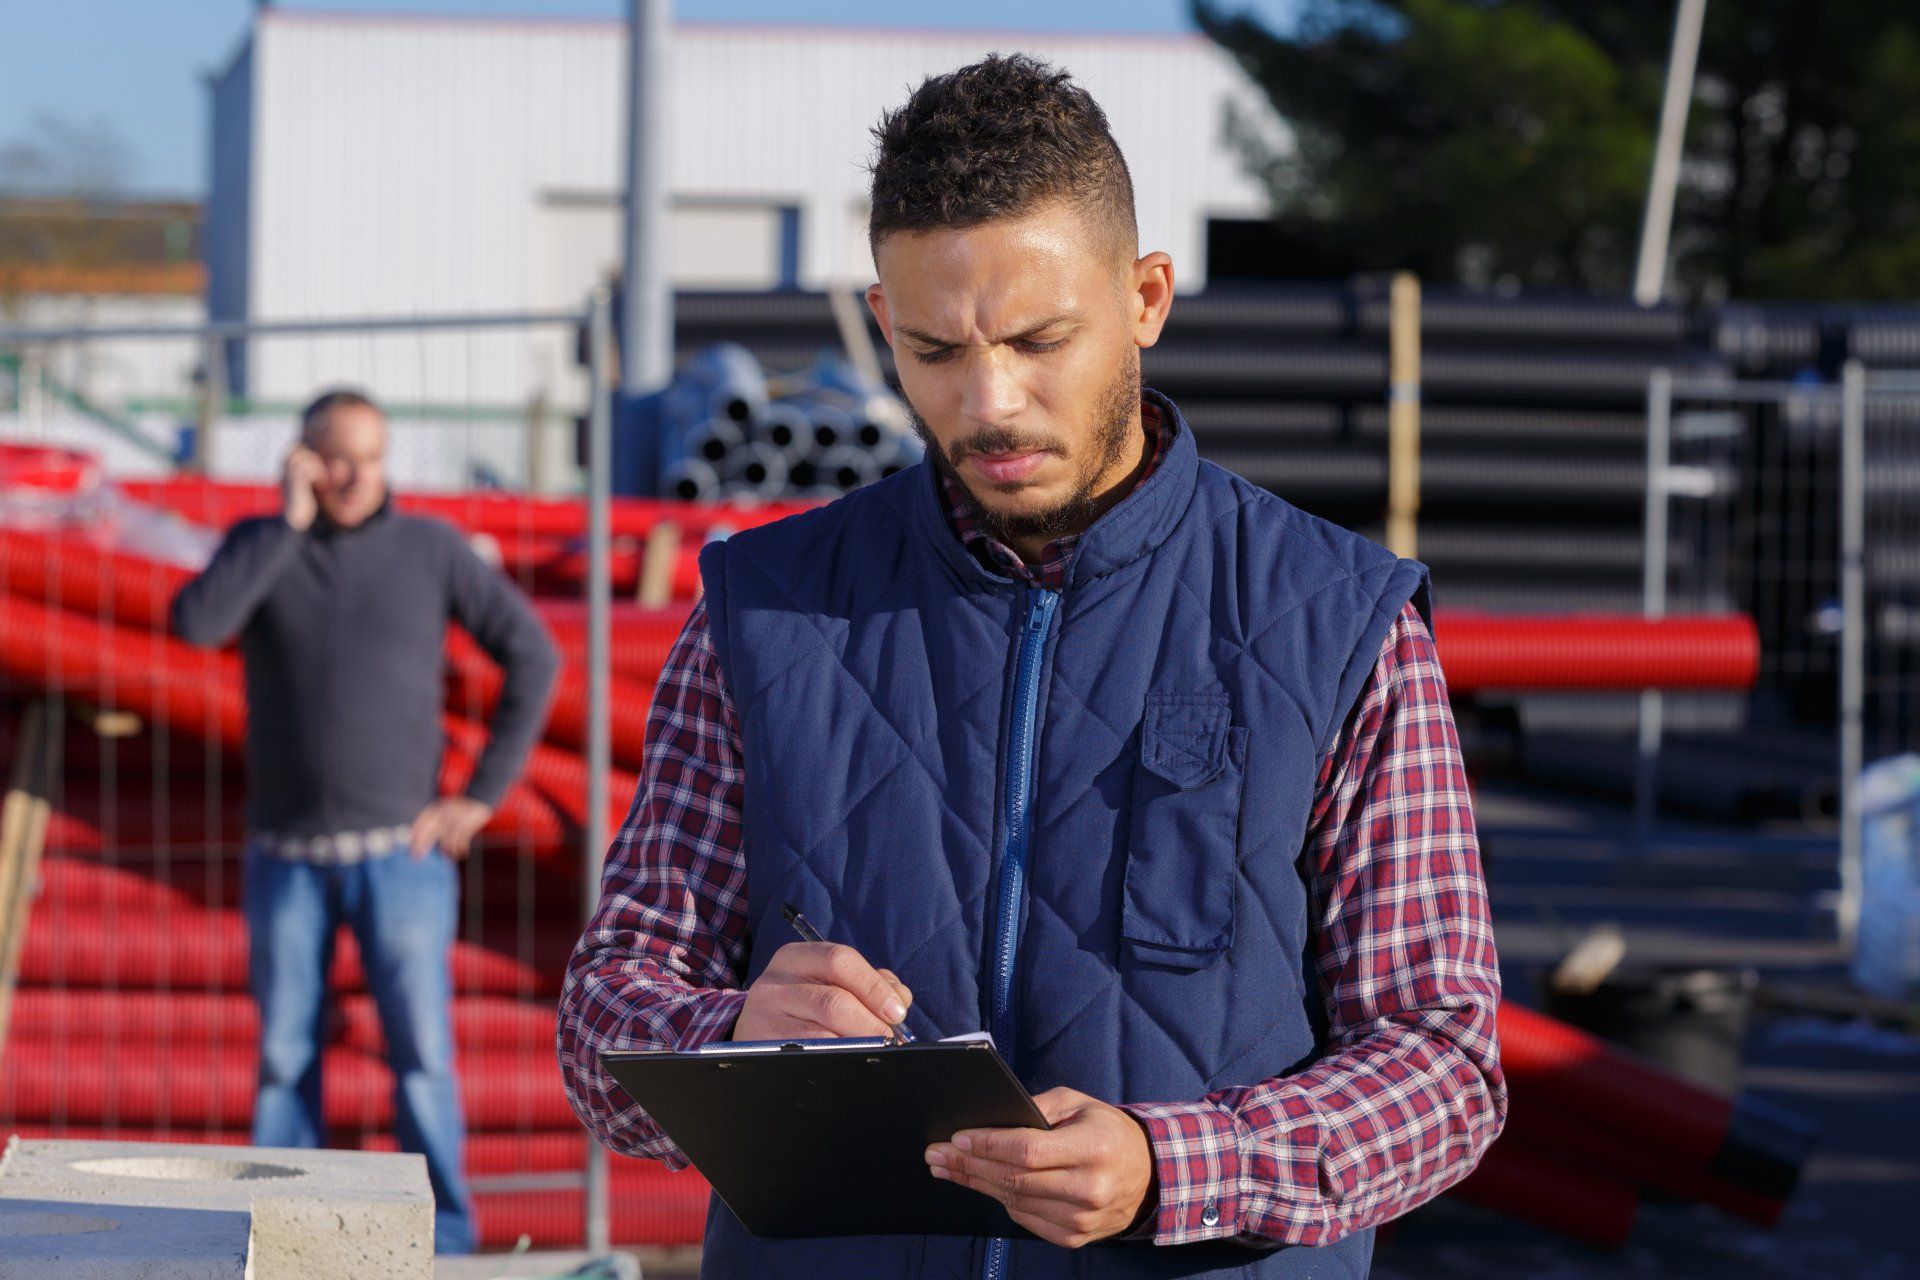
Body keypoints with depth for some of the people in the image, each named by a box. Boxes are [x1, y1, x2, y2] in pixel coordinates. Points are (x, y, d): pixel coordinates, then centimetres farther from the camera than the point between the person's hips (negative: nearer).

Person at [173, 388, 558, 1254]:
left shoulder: (427, 547, 0)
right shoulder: (260, 545, 3)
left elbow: (532, 656, 0)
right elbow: (194, 625, -17)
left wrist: (483, 795, -6)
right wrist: (288, 522, -15)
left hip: (401, 852, -1)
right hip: (287, 857, 2)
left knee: (422, 1051, -8)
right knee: (285, 1058, 3)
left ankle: (443, 1242, -2)